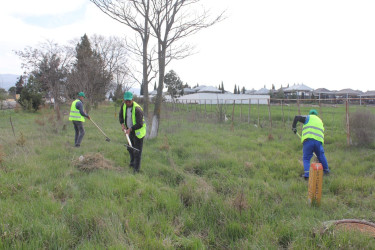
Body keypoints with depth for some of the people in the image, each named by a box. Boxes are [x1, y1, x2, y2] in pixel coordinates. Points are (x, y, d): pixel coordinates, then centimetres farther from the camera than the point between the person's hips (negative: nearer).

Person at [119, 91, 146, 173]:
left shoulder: (137, 109, -28)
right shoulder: (124, 105, -6)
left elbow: (139, 124, -28)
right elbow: (120, 115, 11)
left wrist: (130, 129, -31)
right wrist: (122, 124, -5)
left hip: (138, 132, -8)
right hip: (130, 131, 8)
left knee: (137, 151, -2)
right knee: (130, 148, 23)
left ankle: (136, 168, 10)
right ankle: (132, 162, 45)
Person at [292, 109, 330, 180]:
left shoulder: (308, 118, 14)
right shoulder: (320, 121, 29)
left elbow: (296, 117, 1)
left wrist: (293, 127, 12)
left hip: (308, 140, -4)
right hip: (318, 141, 4)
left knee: (306, 158, 5)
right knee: (321, 156, 27)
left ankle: (307, 174, -10)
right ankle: (326, 170, 41)